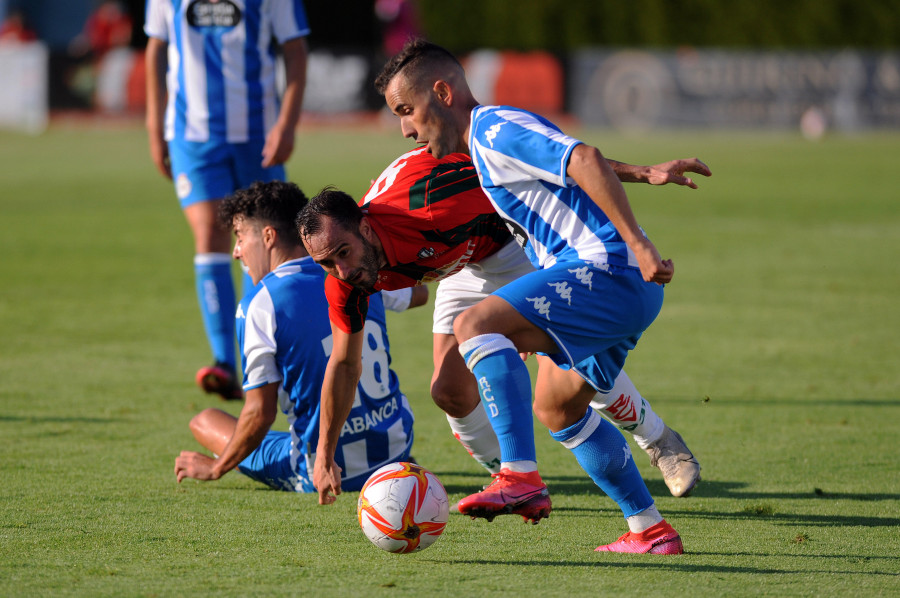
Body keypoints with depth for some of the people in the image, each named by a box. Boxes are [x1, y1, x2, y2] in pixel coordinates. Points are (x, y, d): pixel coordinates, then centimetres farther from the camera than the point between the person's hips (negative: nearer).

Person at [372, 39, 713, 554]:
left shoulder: (495, 129, -11)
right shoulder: (489, 139, 23)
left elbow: (586, 161, -24)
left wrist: (637, 244, -28)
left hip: (608, 267, -11)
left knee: (477, 324, -23)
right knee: (556, 408, 22)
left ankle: (522, 476, -32)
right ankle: (651, 530, 25)